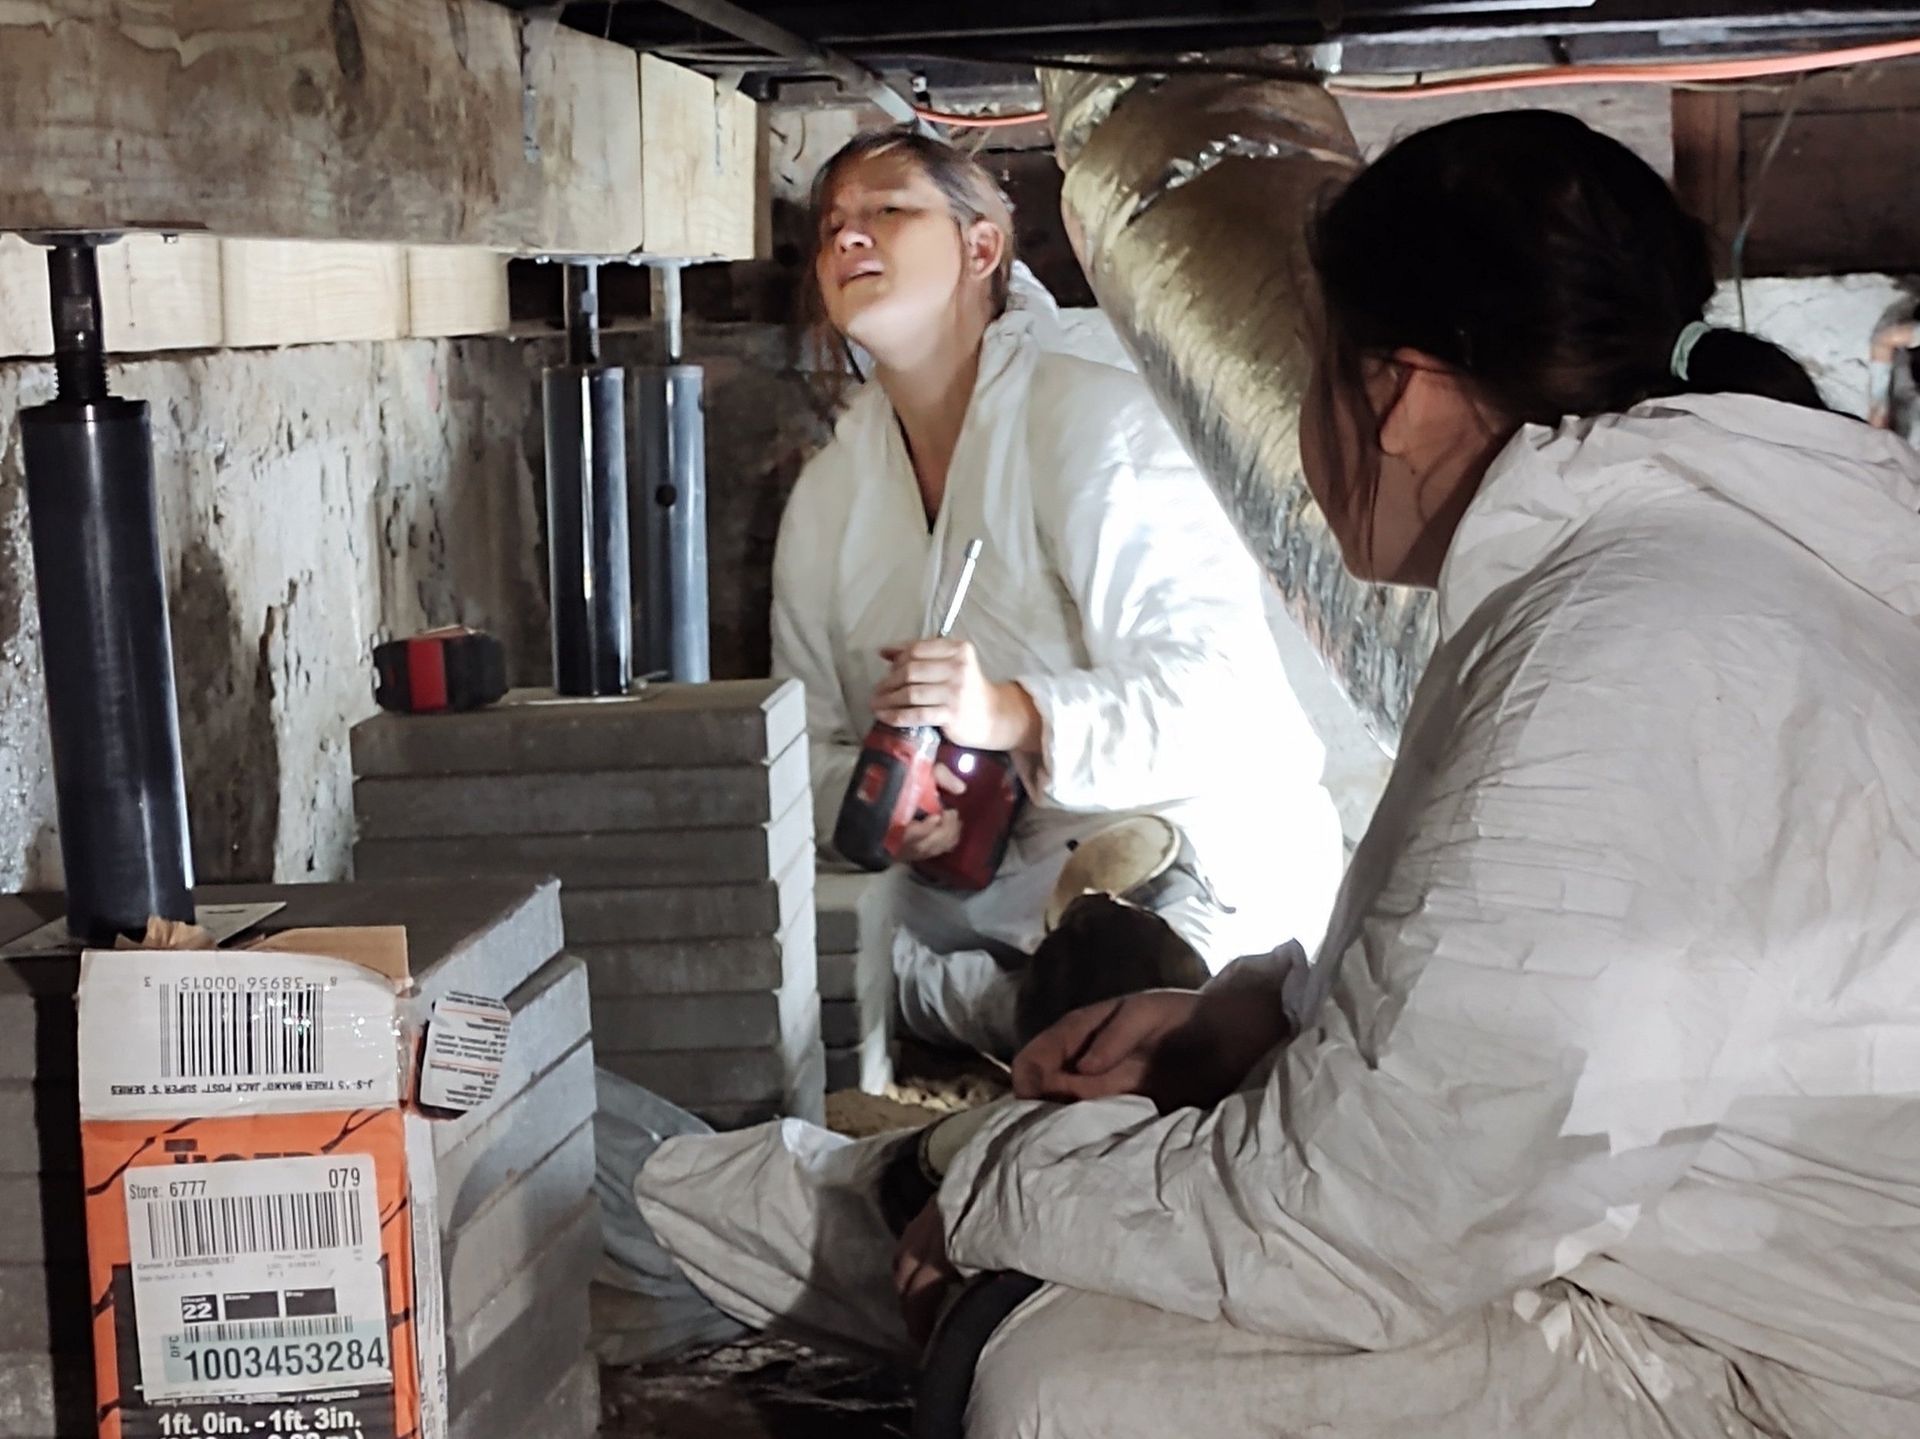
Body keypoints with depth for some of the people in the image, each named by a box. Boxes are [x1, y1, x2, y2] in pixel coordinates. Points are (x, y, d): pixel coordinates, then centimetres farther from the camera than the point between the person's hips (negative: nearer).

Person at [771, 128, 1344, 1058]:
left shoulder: (1095, 420, -13)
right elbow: (810, 744, 9)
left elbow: (1226, 692, -20)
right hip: (974, 895, 6)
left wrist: (1018, 713, -36)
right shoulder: (826, 497, 7)